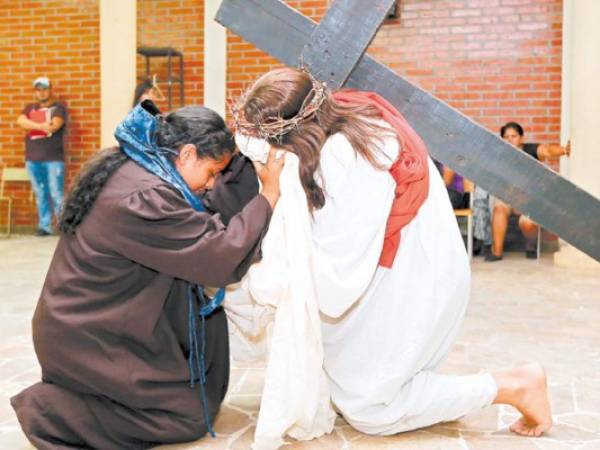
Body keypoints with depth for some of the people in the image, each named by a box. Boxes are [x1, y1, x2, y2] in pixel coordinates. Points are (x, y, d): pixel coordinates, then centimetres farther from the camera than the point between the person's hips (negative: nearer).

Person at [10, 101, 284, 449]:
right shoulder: (144, 196, -28)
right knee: (192, 414, 1)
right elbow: (223, 255, -27)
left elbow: (203, 228, 8)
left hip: (93, 318, 10)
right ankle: (52, 410, 2)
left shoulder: (130, 167, 1)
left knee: (209, 315, 11)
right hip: (87, 338, -10)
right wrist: (269, 195, -17)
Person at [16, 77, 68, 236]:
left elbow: (54, 126, -12)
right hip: (32, 159, 4)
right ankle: (44, 226, 13)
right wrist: (40, 126, -15)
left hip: (54, 159, -4)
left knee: (57, 195, -7)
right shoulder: (29, 108, 18)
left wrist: (31, 126, -1)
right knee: (40, 195, 7)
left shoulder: (59, 107, 5)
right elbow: (20, 121, -2)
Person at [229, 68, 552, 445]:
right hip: (411, 268, 9)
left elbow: (338, 275, -26)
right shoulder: (342, 111, -5)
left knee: (367, 407, 5)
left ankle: (514, 386, 6)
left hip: (411, 280, -9)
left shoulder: (345, 161, -31)